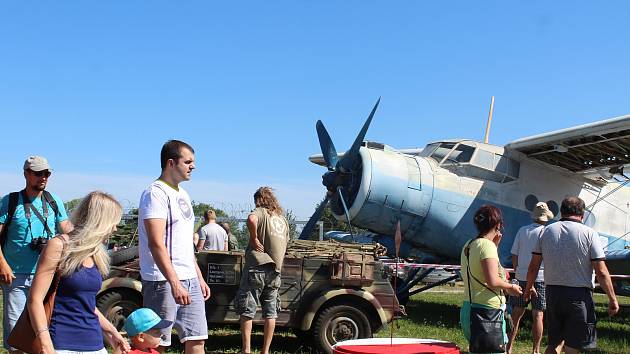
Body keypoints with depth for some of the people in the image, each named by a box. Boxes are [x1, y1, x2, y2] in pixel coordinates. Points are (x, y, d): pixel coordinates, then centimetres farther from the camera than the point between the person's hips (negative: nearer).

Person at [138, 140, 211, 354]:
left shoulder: (183, 195, 17)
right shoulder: (156, 193, -12)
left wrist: (199, 277, 19)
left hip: (189, 280, 9)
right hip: (163, 280, -9)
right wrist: (175, 283, -27)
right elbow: (156, 244, -21)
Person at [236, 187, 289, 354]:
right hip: (275, 270, 6)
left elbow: (251, 219, -26)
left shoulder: (261, 212, -2)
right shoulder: (283, 219, 18)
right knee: (270, 313, 10)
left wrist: (254, 238, -15)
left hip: (257, 266, -6)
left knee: (247, 311, 3)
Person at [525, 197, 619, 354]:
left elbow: (533, 267, 6)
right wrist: (612, 298, 0)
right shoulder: (589, 233, -7)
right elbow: (601, 272, -9)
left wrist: (529, 287, 21)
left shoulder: (547, 231, 4)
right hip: (579, 295, -4)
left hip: (552, 292, 4)